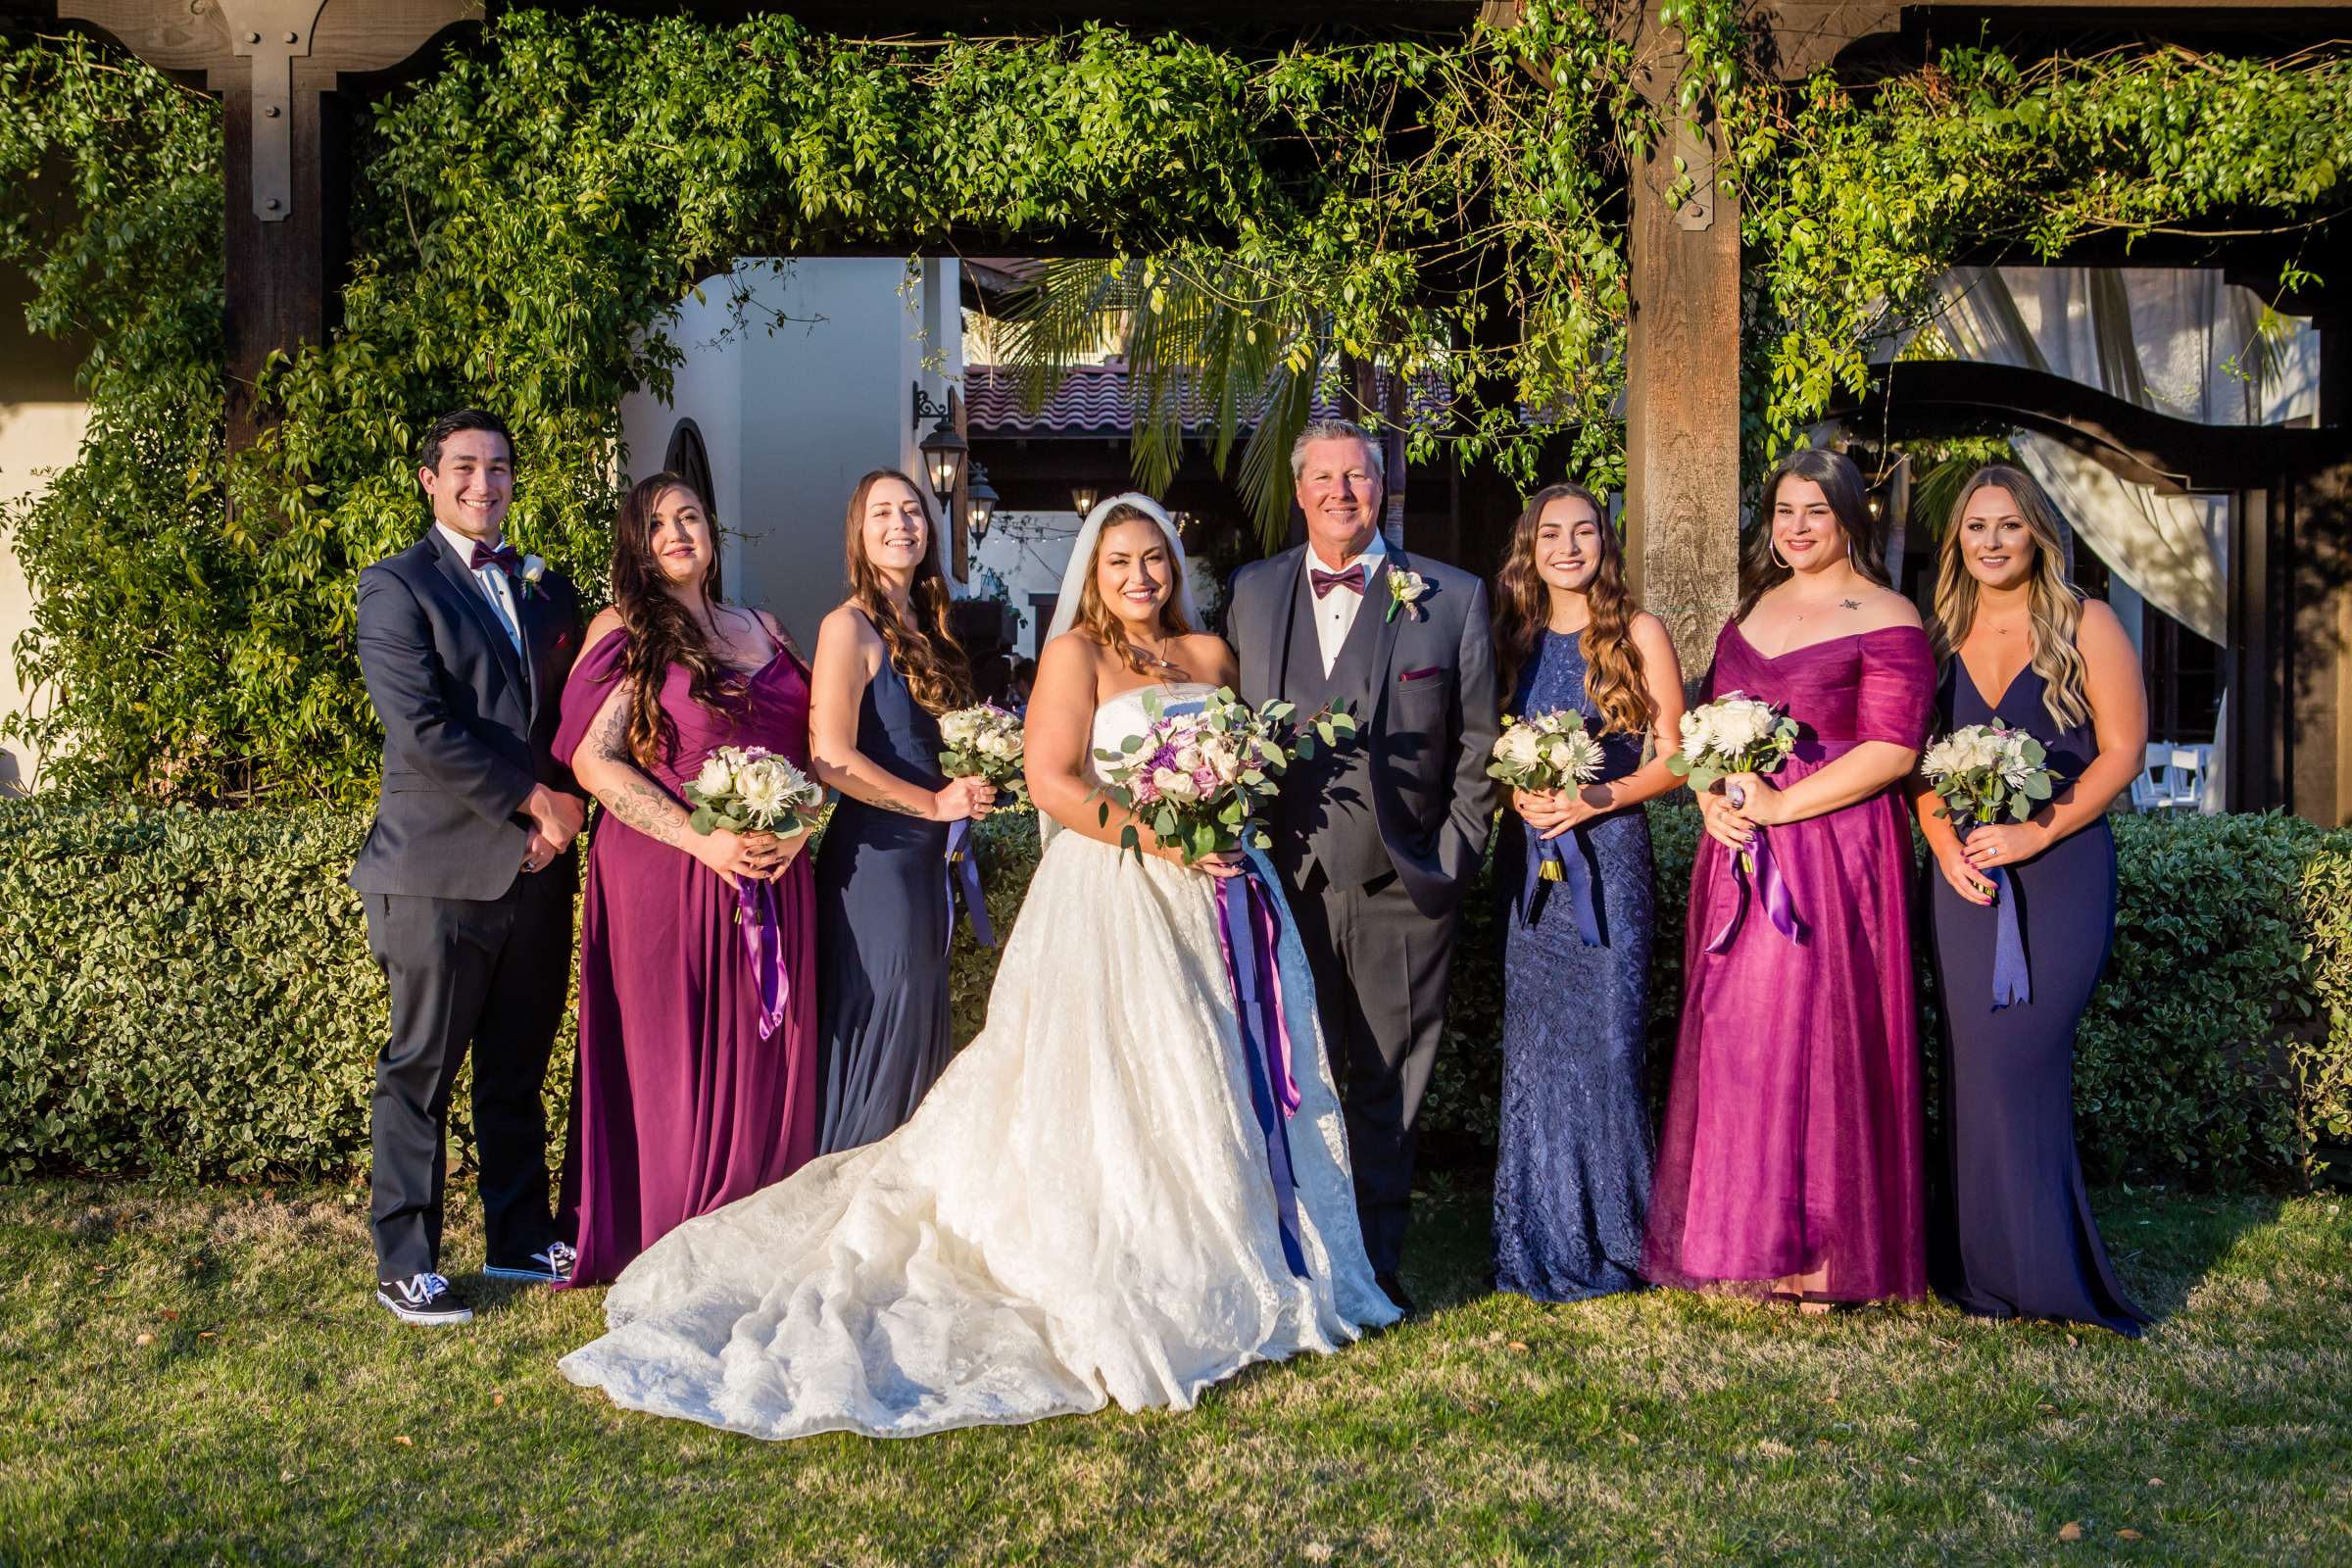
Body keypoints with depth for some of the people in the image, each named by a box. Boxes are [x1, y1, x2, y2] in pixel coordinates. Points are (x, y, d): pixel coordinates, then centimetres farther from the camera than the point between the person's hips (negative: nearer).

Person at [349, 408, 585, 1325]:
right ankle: (404, 1265, 12)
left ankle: (520, 1240, 25)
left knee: (518, 1070, 14)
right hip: (442, 869, -5)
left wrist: (564, 810, -3)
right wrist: (534, 797, -12)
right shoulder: (397, 587, -2)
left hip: (537, 866, 6)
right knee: (420, 1074, 3)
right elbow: (424, 725, -14)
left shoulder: (547, 589, 16)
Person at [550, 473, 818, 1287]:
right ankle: (672, 1245, 13)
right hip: (666, 875, -4)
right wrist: (703, 842, -16)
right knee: (672, 1057, 0)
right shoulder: (624, 631, 0)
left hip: (772, 875, 5)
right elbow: (594, 760, -9)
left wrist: (798, 824, -4)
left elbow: (809, 745, 17)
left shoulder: (763, 630, 15)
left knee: (764, 1053, 7)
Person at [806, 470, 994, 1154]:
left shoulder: (926, 625, 13)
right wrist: (934, 803, -16)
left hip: (926, 854, 8)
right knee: (881, 1017, -2)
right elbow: (832, 759, -19)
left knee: (922, 1015, 14)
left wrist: (973, 786, 7)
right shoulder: (851, 626, -12)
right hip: (874, 851, -8)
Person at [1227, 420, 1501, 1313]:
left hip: (1401, 887, -1)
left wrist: (1453, 858, -1)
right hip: (1287, 880, 2)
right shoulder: (1252, 593, 10)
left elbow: (1478, 744, 5)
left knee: (1391, 1087, 8)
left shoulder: (1450, 599, 3)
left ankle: (1378, 1266, 21)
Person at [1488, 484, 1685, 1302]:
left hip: (1608, 851, -4)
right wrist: (1515, 795, -5)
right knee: (1533, 1041, 6)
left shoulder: (1638, 633, 0)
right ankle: (1538, 1240, 17)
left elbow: (1674, 757, -2)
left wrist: (1595, 799, -15)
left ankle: (1610, 1234, 11)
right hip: (1528, 857, 4)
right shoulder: (1514, 637, 11)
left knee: (1606, 1038, -3)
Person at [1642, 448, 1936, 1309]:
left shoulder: (1885, 619, -4)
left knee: (1817, 1034, -4)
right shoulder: (1753, 608, 16)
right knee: (1733, 1036, 6)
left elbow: (1892, 750, -13)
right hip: (1737, 851, 6)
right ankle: (1750, 1242, 17)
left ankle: (1825, 1254, 7)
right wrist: (1712, 797, -1)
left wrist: (1779, 806, -17)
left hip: (1834, 846, -6)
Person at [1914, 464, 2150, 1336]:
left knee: (2019, 1061, -9)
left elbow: (2123, 750, -5)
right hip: (1965, 876, 4)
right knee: (1973, 1065, 2)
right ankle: (1985, 1271, 12)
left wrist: (2034, 834, -14)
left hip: (2061, 871, -4)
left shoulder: (2085, 626, 0)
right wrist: (1945, 843, -6)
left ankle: (2038, 1269, 5)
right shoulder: (1939, 636, 11)